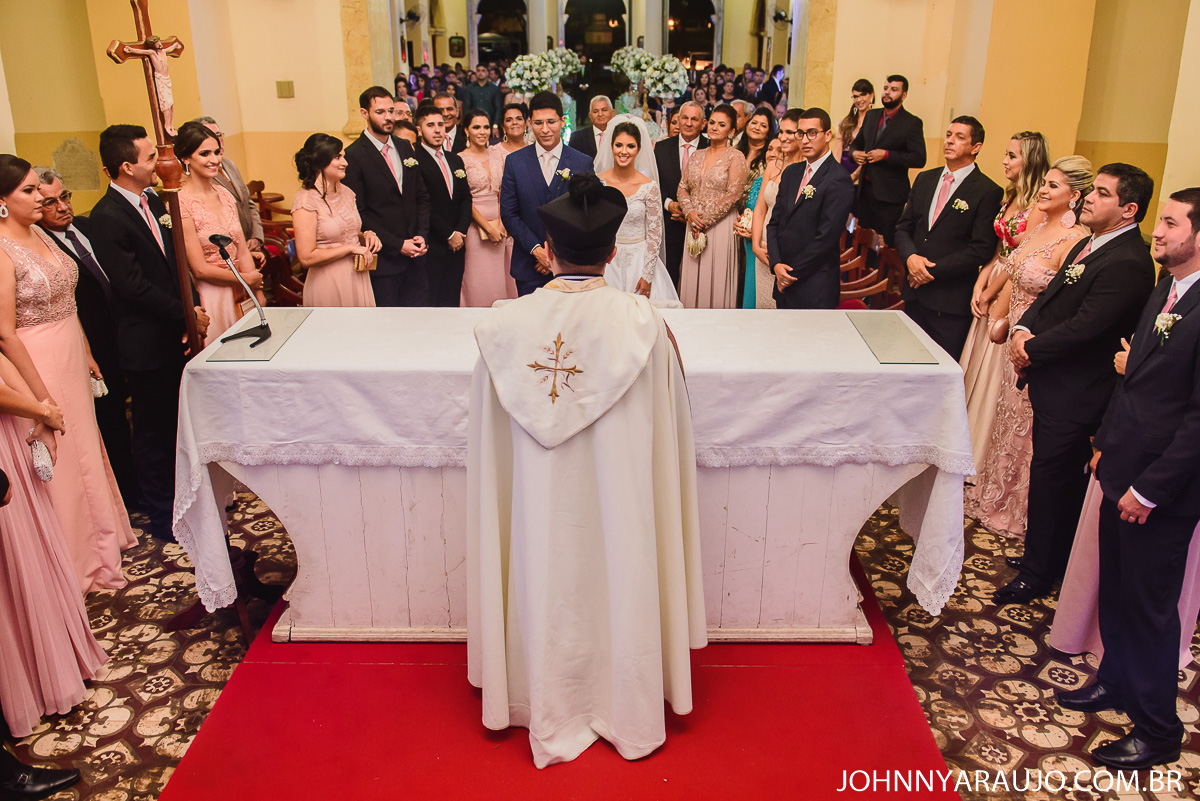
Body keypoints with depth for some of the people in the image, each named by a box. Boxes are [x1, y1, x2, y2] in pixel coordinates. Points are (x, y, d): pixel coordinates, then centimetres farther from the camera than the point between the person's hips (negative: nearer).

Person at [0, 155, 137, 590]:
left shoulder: (39, 233, 5)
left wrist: (87, 354, 15)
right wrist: (42, 397, -18)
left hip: (71, 355, 8)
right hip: (38, 364, -8)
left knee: (86, 450, 20)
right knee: (61, 461, 4)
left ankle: (101, 535, 38)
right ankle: (78, 561, 21)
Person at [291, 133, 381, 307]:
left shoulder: (346, 192, 8)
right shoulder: (306, 200, -14)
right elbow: (306, 258, -19)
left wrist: (365, 236, 0)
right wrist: (351, 248, -16)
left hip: (359, 279, 7)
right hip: (329, 284, -7)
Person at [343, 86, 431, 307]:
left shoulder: (405, 147, 12)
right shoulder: (353, 156, -8)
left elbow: (421, 196, 15)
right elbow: (359, 213, -11)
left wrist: (422, 235, -1)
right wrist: (398, 245, -14)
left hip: (415, 255, 6)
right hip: (383, 259, -5)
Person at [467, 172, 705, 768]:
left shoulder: (506, 324, -15)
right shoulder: (643, 323, -18)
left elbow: (490, 437, -4)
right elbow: (667, 422, -6)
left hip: (541, 503, 1)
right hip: (617, 499, -1)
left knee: (549, 591, 18)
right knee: (620, 588, 18)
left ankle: (554, 721, 38)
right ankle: (629, 717, 38)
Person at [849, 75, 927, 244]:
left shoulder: (912, 123, -6)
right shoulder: (871, 116, 14)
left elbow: (919, 159, -13)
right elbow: (857, 143, 25)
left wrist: (886, 155, -19)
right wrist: (854, 153, 1)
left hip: (890, 194, -6)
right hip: (865, 189, 6)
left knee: (887, 243, -5)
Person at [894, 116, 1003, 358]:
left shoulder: (988, 192, -8)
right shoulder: (925, 179, 12)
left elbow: (981, 250, -13)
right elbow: (902, 227, 12)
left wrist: (933, 270, -14)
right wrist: (910, 257, -9)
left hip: (951, 301, -6)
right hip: (914, 292, 6)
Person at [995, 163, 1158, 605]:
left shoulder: (1127, 264, -21)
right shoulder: (1089, 244, 11)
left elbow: (1083, 327, -25)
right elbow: (1051, 295, 13)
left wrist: (1032, 351, -13)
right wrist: (1024, 329, -6)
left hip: (1074, 392, -9)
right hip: (1055, 384, 9)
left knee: (1050, 477, 2)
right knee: (1065, 478, 21)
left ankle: (1037, 572, 19)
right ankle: (1055, 556, 37)